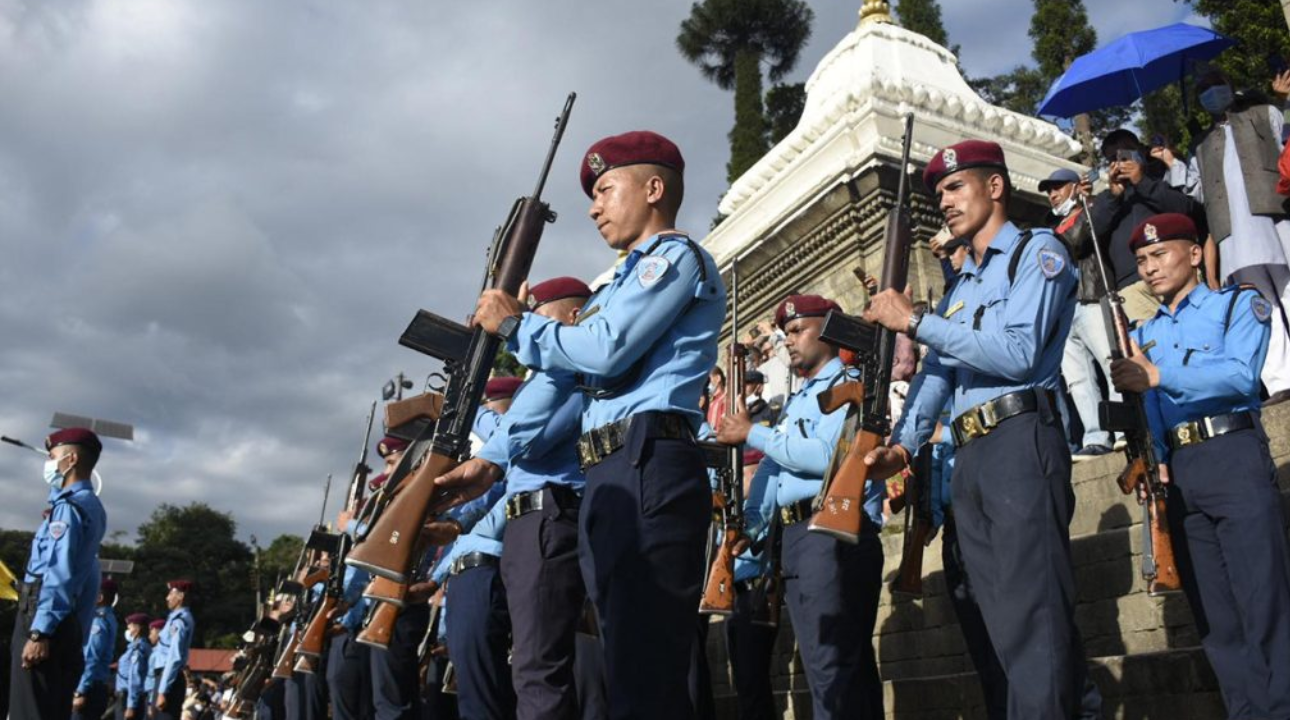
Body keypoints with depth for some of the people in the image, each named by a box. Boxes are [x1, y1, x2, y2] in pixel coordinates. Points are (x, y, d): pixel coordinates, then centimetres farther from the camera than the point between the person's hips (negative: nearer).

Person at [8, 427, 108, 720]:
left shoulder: (69, 506, -12)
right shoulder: (91, 506, 16)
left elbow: (59, 574, -20)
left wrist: (39, 631, -22)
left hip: (45, 616, -10)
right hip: (69, 621, 10)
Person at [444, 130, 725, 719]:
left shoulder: (676, 256, 2)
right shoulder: (624, 284, 29)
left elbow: (605, 350, -13)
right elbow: (567, 382, 26)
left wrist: (515, 324, 2)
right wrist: (494, 461, 19)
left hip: (646, 467, -9)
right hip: (607, 477, 10)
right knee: (628, 668, 9)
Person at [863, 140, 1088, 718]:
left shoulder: (1038, 252, 4)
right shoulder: (958, 288, 27)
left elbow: (1016, 355, -12)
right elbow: (935, 374, 15)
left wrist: (914, 321, -10)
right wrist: (902, 445, -1)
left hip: (1020, 440, -8)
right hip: (968, 456, 8)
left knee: (1032, 616, -13)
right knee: (1008, 625, 7)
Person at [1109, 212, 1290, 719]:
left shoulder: (1239, 302, 6)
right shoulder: (1144, 334, 21)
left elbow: (1241, 374, -13)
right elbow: (1146, 409, 14)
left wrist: (1158, 374, -21)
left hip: (1234, 455, -5)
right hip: (1179, 471, 6)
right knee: (1215, 618, 7)